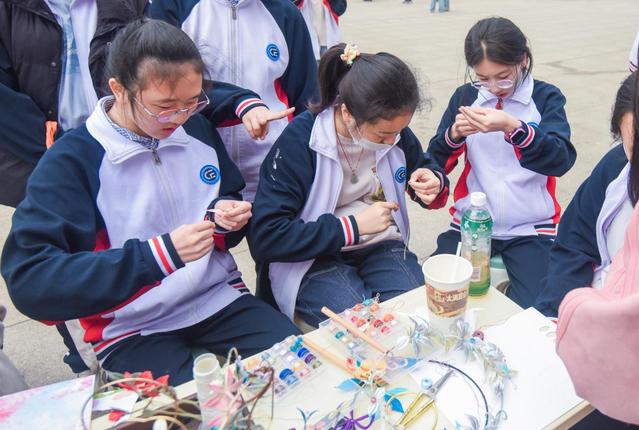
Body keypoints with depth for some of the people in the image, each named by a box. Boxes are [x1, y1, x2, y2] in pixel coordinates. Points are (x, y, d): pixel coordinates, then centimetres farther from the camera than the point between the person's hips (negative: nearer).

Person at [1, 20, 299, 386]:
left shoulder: (198, 129, 2)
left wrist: (227, 216, -8)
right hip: (133, 331, -4)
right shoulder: (70, 162, -12)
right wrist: (159, 254, -27)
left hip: (219, 299, 5)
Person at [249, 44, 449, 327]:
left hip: (380, 247, 4)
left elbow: (425, 167, 17)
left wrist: (433, 184, -11)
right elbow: (264, 237, -22)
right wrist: (352, 227, -21)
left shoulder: (395, 132, -4)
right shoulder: (299, 141, -19)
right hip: (315, 259, -4)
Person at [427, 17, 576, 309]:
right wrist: (454, 134, -19)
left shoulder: (546, 97, 0)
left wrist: (513, 127, -31)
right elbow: (437, 163, 2)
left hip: (531, 228, -1)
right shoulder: (465, 96, 5)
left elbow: (561, 160, -16)